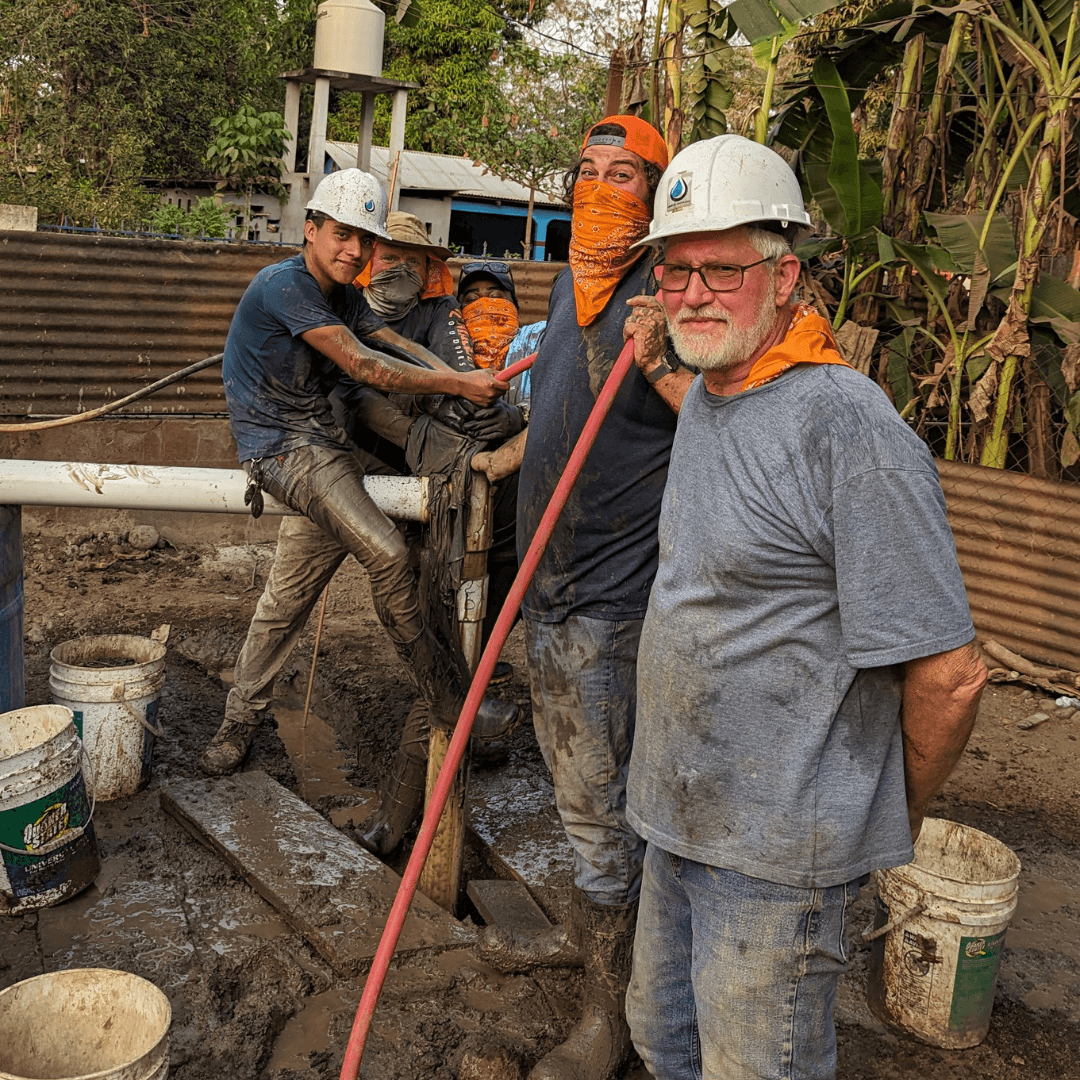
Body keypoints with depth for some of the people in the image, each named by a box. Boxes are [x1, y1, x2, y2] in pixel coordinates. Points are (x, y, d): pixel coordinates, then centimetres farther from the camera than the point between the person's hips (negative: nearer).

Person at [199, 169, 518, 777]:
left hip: (322, 443, 10)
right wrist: (458, 384, -24)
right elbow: (362, 365, -23)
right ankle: (448, 703, -13)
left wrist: (462, 379, -14)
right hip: (281, 446, -9)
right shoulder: (285, 285, -16)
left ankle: (240, 721, 25)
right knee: (388, 554, -22)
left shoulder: (343, 294, 14)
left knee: (290, 593, 11)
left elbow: (401, 346, 6)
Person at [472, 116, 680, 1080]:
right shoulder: (570, 285, 13)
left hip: (613, 591, -8)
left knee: (601, 801, 1)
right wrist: (503, 458, 40)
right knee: (575, 782, 21)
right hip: (549, 577, 8)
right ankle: (585, 932, 41)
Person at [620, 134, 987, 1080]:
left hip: (776, 853, -8)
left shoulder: (848, 427, -24)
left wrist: (898, 818, -7)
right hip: (679, 818, 8)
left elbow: (948, 674, -22)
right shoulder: (703, 395, 6)